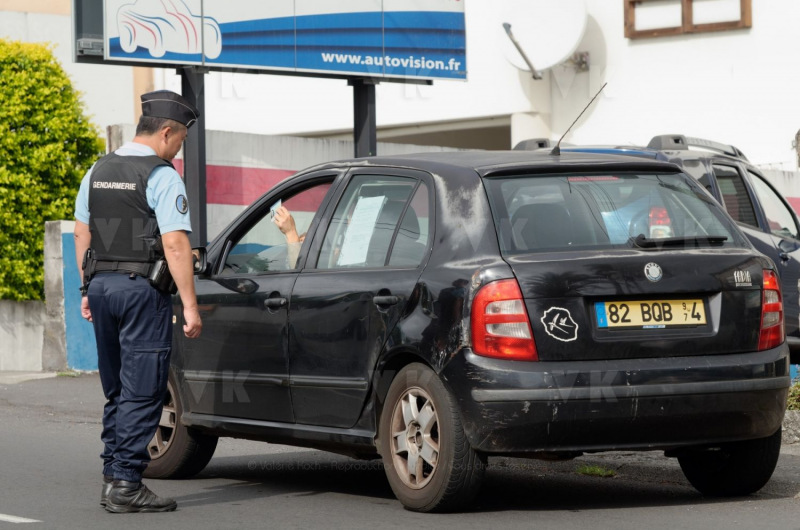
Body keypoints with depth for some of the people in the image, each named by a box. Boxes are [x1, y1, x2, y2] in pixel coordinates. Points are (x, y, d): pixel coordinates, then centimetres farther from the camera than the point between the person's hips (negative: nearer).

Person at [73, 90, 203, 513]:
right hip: (142, 289, -7)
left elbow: (82, 233, 16)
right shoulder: (162, 176, -11)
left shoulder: (97, 171, 12)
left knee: (116, 391, 16)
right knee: (141, 394, -4)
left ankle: (112, 477, 16)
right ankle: (126, 485, -6)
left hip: (101, 285, 7)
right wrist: (189, 305, -16)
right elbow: (175, 244, -17)